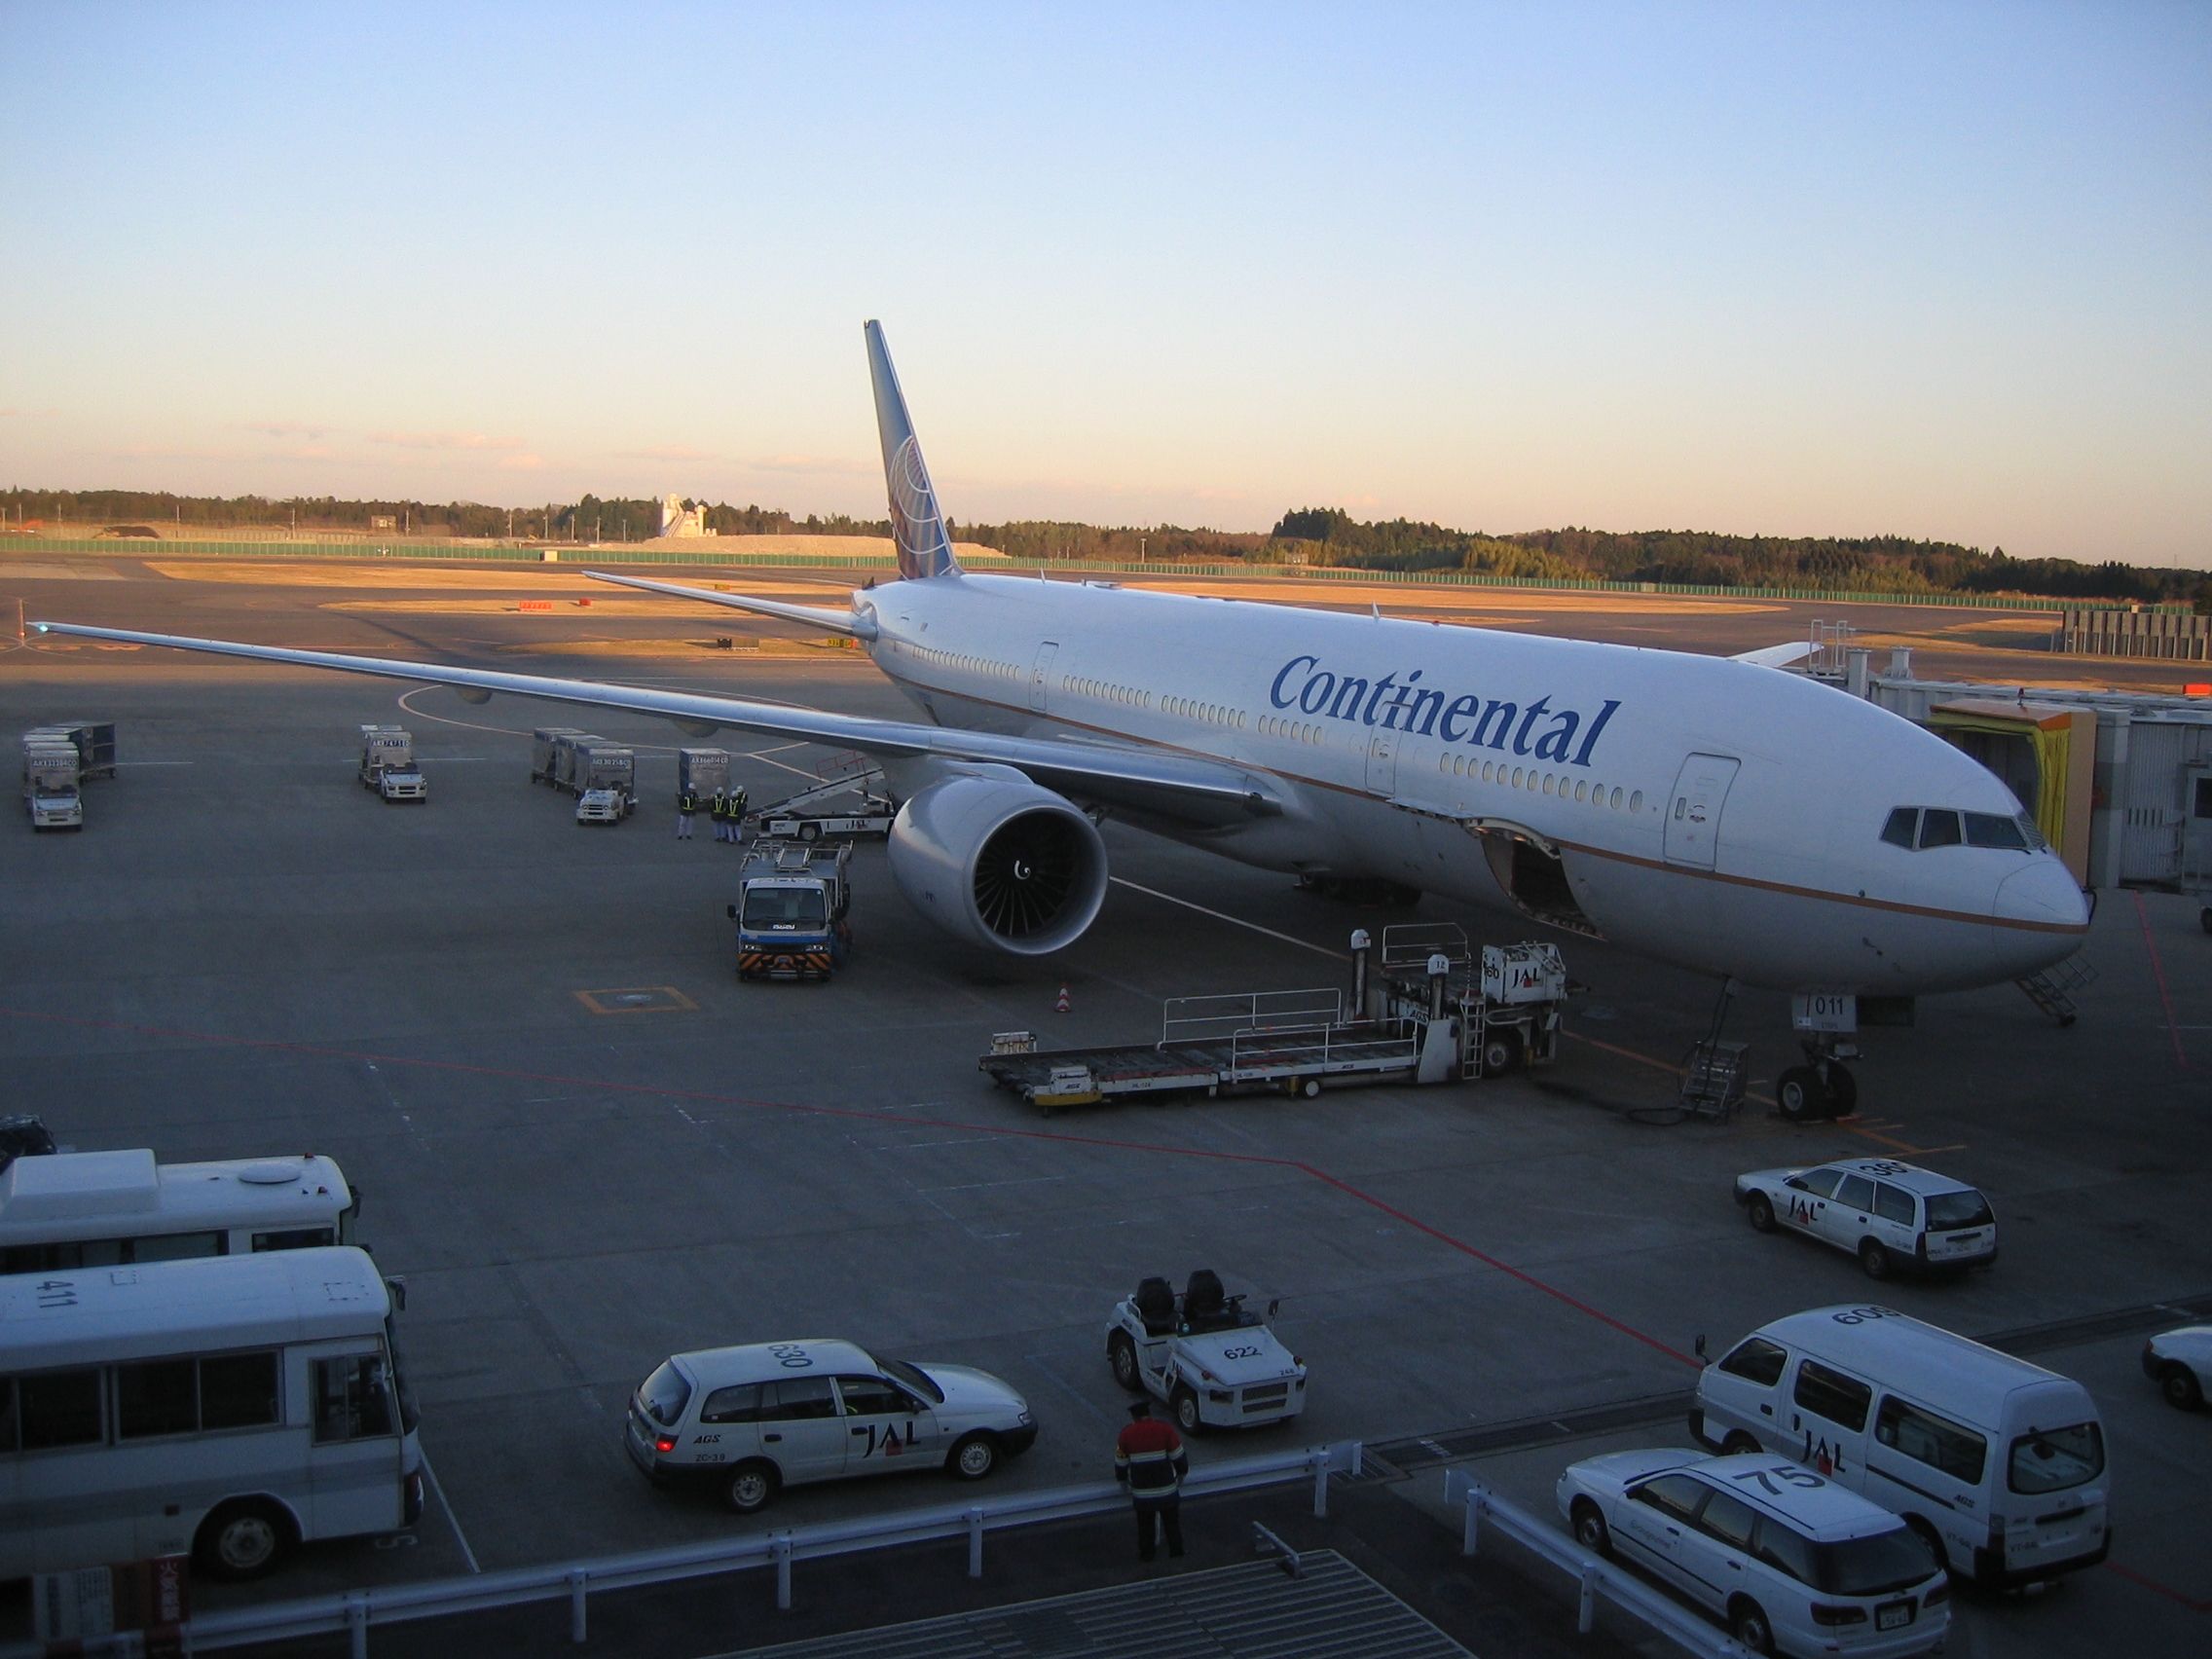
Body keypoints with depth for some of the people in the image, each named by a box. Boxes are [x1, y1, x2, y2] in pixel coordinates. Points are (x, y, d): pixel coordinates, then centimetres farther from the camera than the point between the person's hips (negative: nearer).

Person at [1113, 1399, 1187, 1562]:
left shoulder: (1127, 1434, -4)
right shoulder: (1165, 1429, -9)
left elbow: (1120, 1463, 5)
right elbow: (1179, 1457, -6)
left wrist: (1123, 1479, 24)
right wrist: (1182, 1473, 13)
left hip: (1141, 1492, 1)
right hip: (1167, 1490, -1)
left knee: (1145, 1524, 20)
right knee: (1172, 1522, 20)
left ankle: (1146, 1553, 31)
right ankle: (1176, 1551, 30)